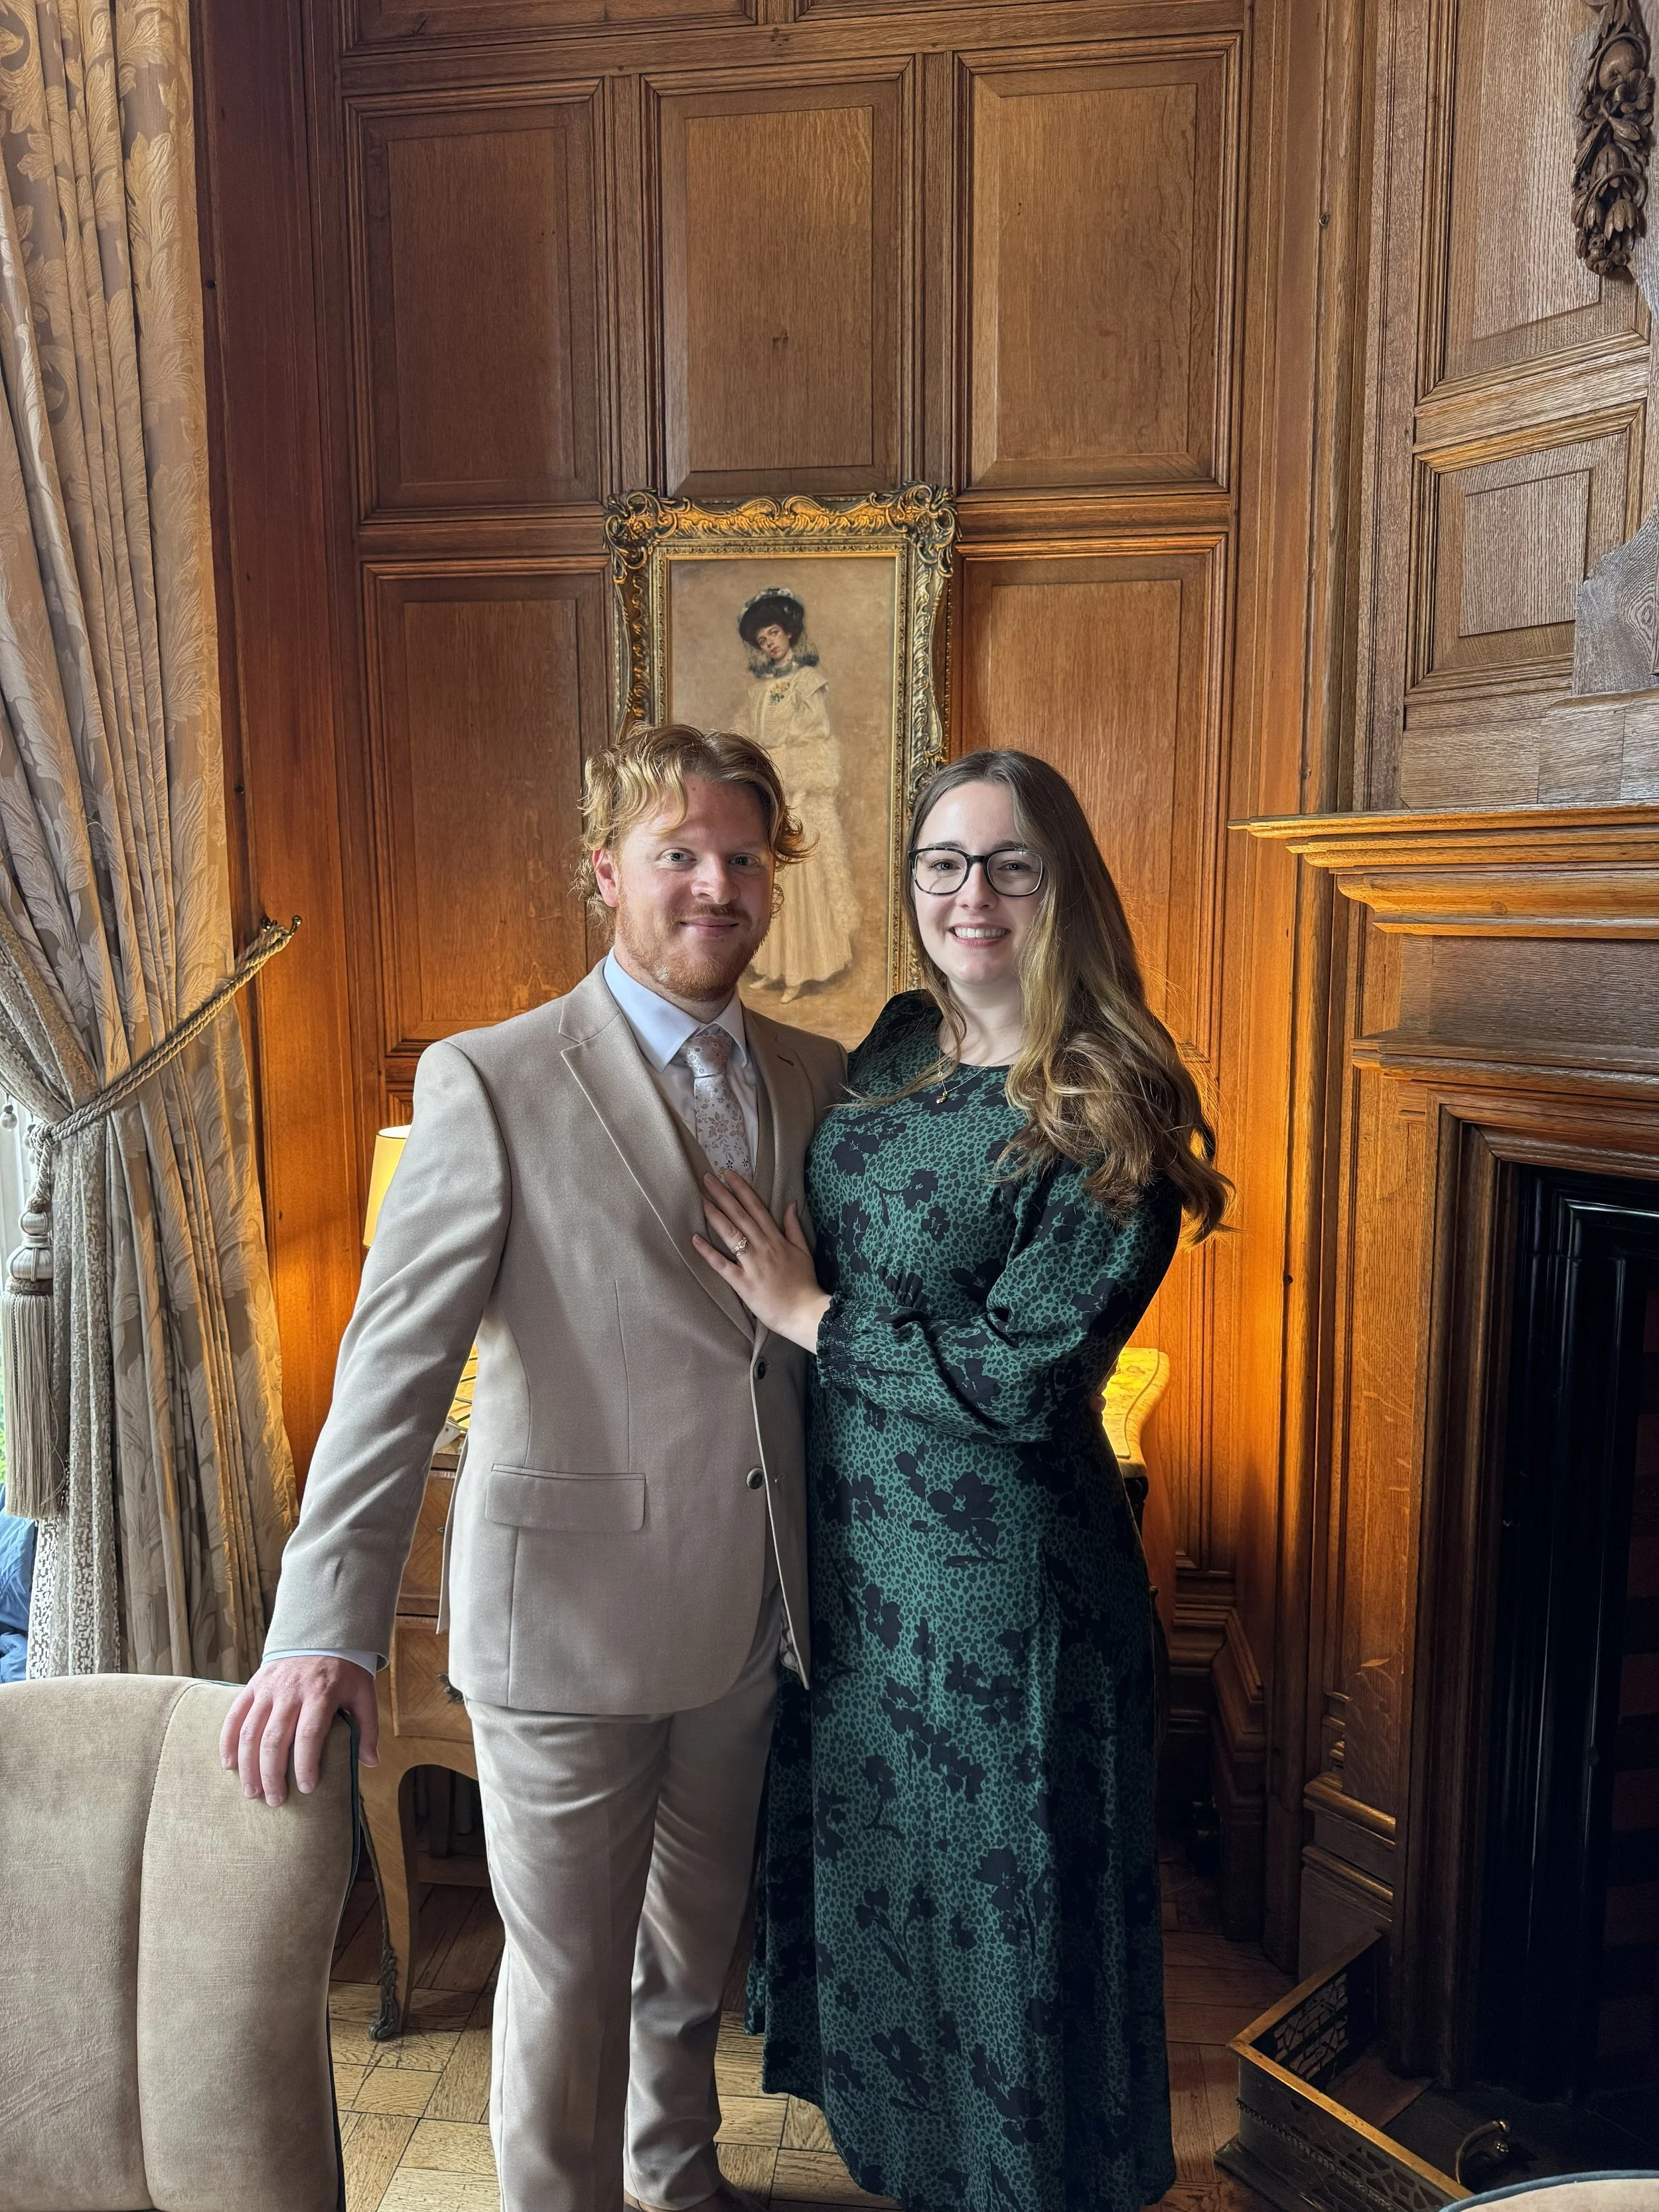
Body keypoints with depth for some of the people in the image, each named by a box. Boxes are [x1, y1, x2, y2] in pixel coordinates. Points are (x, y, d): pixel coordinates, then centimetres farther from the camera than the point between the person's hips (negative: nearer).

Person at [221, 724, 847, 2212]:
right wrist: (330, 1626, -23)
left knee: (699, 1938, 26)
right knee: (568, 1976, 14)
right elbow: (394, 1363, -17)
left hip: (750, 1606, 5)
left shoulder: (819, 1081, 2)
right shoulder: (493, 1085, -13)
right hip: (568, 1616, -5)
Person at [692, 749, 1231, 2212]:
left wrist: (808, 1313, -15)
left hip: (1002, 1573, -7)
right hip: (850, 1545, 7)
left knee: (1000, 1904, 14)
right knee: (865, 1861, 24)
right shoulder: (896, 1051, 2)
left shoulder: (1108, 1118, -18)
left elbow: (1017, 1377, -23)